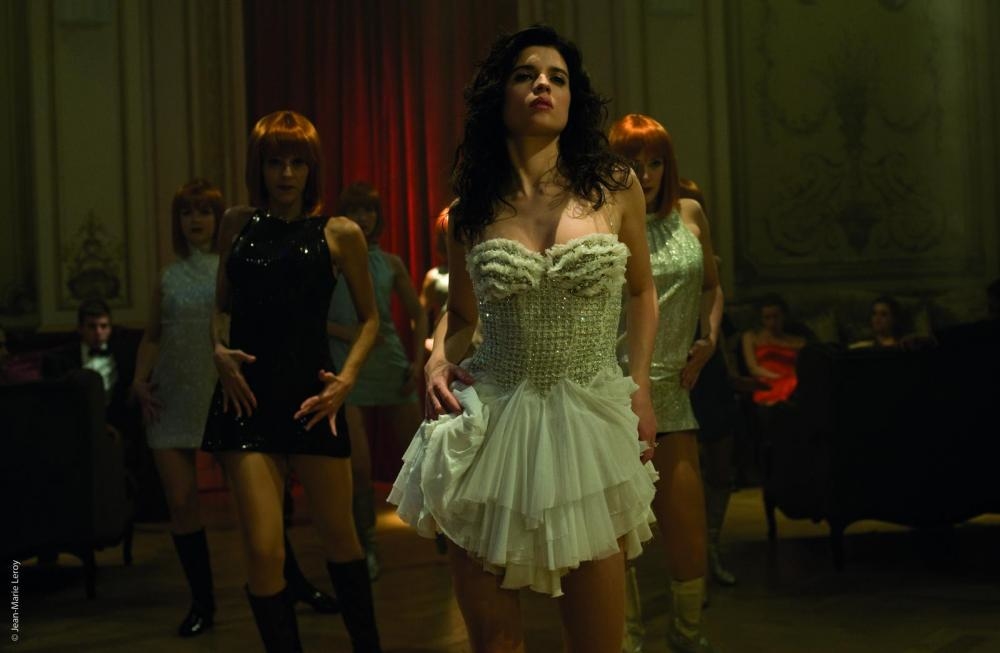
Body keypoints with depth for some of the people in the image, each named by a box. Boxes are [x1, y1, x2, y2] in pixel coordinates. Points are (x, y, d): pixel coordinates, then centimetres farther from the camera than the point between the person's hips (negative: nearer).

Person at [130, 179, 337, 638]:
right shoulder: (169, 276, 11)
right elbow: (152, 335, 18)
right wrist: (139, 378, 6)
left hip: (225, 394, -3)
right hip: (173, 400, 3)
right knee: (180, 502, 0)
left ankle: (296, 585, 16)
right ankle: (202, 603, 14)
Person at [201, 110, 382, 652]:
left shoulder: (339, 234, 2)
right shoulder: (238, 224, 9)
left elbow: (369, 317, 9)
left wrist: (347, 377, -6)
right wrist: (219, 350, -1)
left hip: (311, 395, -1)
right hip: (248, 395, 1)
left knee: (338, 536, 12)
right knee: (263, 550, -8)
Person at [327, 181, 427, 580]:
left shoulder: (390, 263, 10)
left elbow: (418, 314, 16)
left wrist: (418, 360, 4)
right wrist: (345, 332, -11)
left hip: (392, 366, 2)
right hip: (348, 368, -2)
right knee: (359, 465, -8)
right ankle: (367, 548, 8)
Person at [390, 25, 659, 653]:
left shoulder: (615, 187, 2)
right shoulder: (472, 211, 5)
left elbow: (641, 291, 16)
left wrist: (641, 385, 5)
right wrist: (438, 363, -3)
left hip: (593, 420, 0)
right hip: (490, 420, 1)